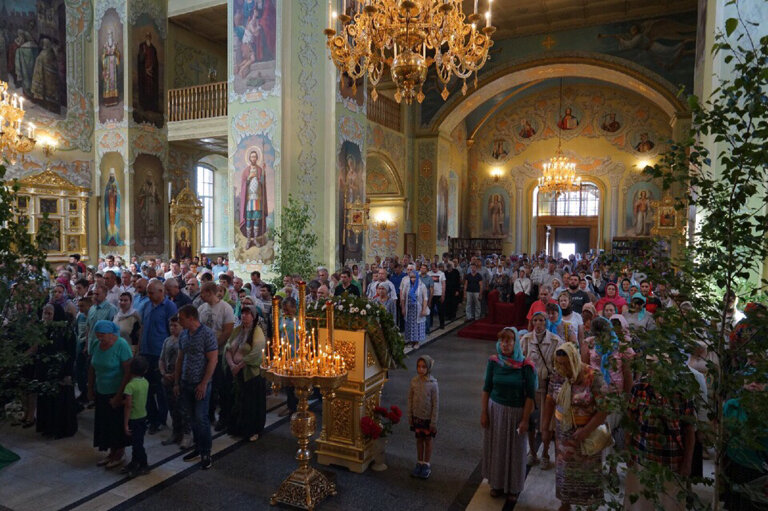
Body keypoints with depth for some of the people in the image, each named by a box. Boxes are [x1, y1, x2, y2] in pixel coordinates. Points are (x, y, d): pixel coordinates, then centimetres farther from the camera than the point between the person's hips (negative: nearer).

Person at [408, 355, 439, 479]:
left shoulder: (433, 384, -19)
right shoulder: (414, 381, -8)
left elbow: (436, 403, -14)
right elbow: (410, 399, 1)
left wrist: (433, 422, -12)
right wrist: (410, 416, 3)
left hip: (428, 418, -3)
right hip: (417, 416, 3)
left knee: (428, 440, 12)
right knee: (419, 439, 16)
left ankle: (426, 465, 26)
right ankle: (420, 463, 31)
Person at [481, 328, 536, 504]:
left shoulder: (526, 366, -16)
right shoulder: (493, 362, -9)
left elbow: (530, 395, -11)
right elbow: (486, 389, -1)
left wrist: (525, 420, -12)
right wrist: (484, 413, 0)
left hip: (516, 412, -2)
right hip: (495, 410, 2)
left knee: (515, 450, 13)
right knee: (496, 447, 15)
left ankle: (513, 488, 32)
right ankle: (497, 483, 35)